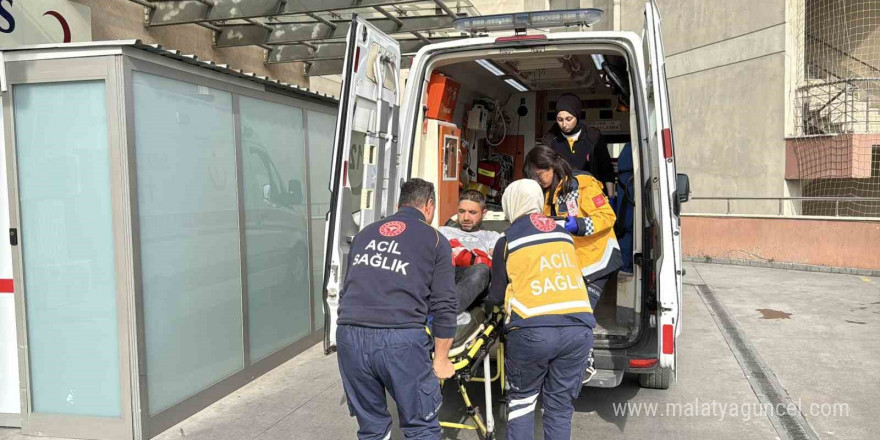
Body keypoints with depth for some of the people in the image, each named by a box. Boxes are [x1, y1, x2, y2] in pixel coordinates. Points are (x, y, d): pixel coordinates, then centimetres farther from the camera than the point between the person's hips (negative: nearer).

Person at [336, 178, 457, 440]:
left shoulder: (364, 234, 23)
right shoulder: (435, 240, 10)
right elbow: (444, 307, 6)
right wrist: (441, 360, 15)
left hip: (350, 336, 4)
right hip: (400, 339, -4)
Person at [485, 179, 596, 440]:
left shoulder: (508, 241, 4)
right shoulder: (562, 233, 16)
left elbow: (496, 294, 10)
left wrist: (488, 301, 33)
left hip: (532, 331, -3)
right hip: (578, 329, 3)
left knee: (522, 399, 17)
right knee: (560, 406, 14)